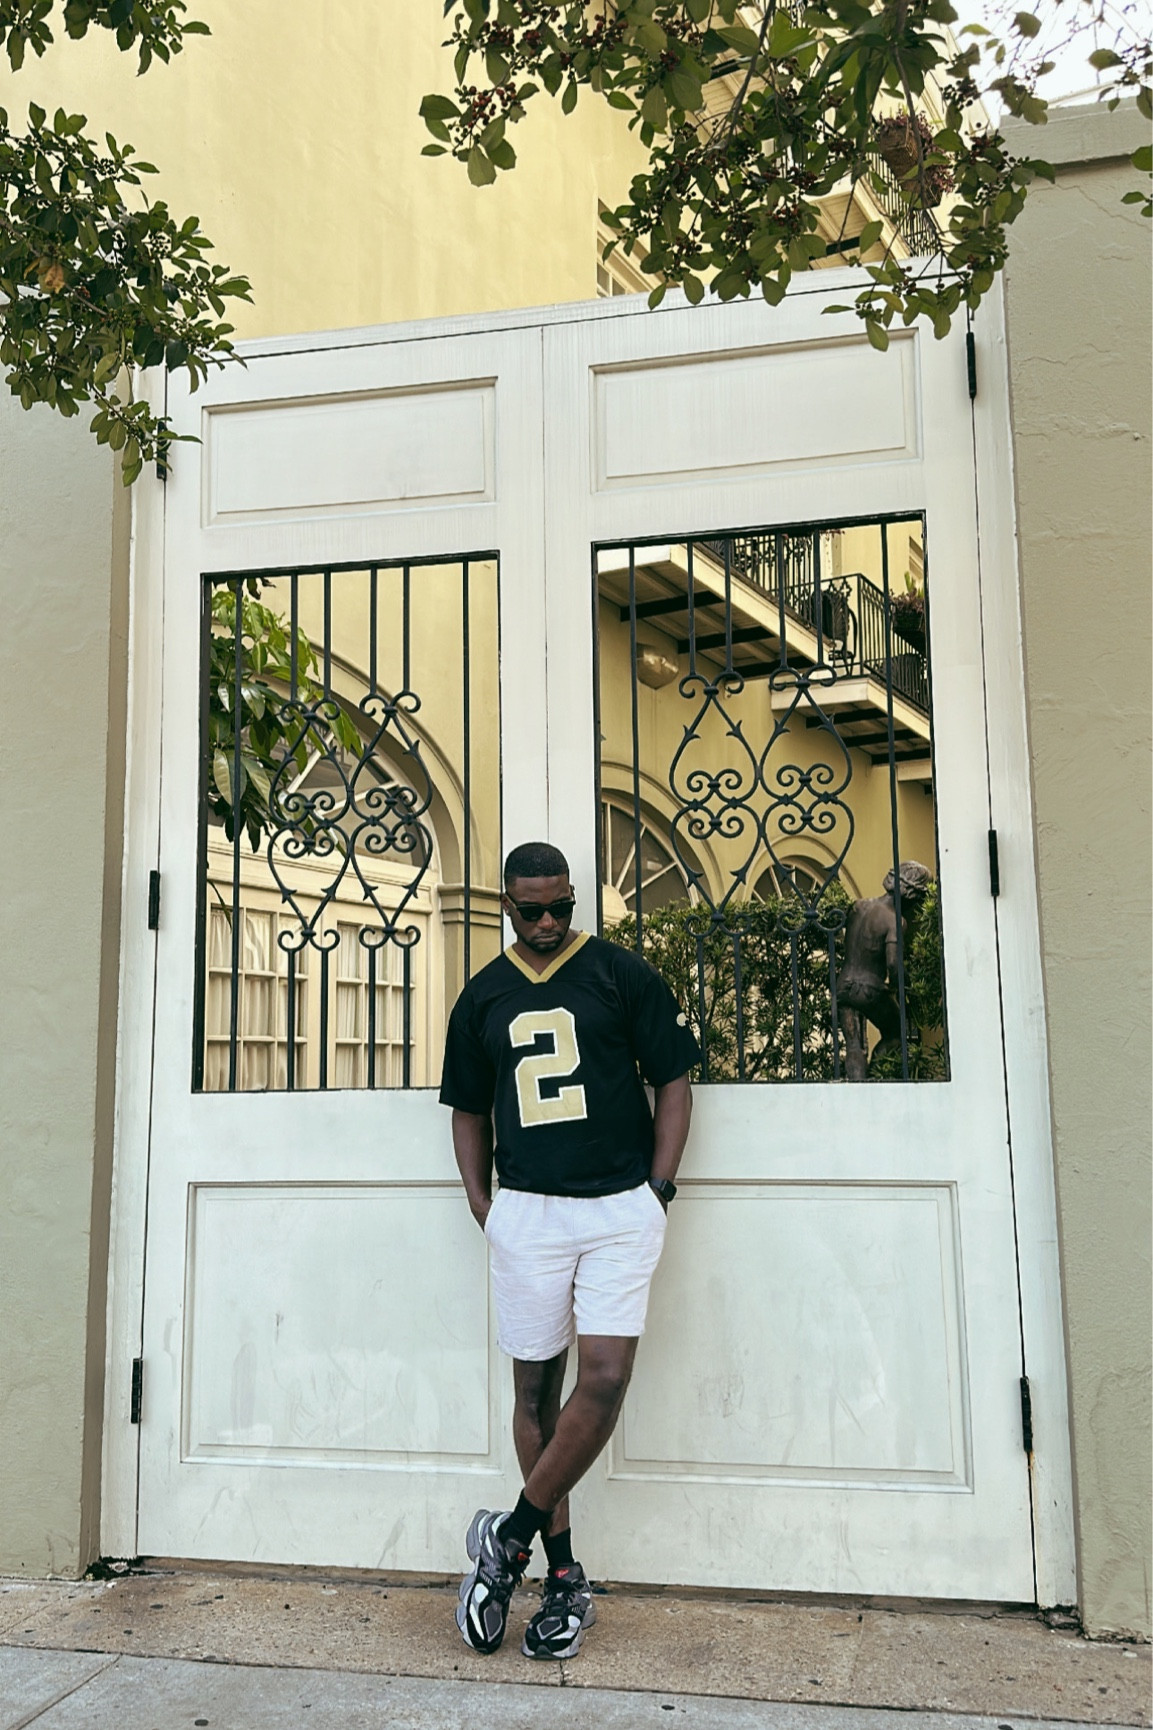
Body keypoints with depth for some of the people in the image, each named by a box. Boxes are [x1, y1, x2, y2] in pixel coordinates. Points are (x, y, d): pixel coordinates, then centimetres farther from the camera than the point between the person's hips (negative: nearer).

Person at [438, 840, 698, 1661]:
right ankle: (563, 1574, 20)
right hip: (525, 1212, 3)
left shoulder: (622, 973, 0)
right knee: (536, 1388, 7)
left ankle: (513, 1533, 9)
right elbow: (470, 1109, 17)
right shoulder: (483, 996, 10)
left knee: (605, 1378, -10)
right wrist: (481, 1202, 6)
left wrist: (658, 1187, -5)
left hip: (620, 1205, -2)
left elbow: (674, 1079, 2)